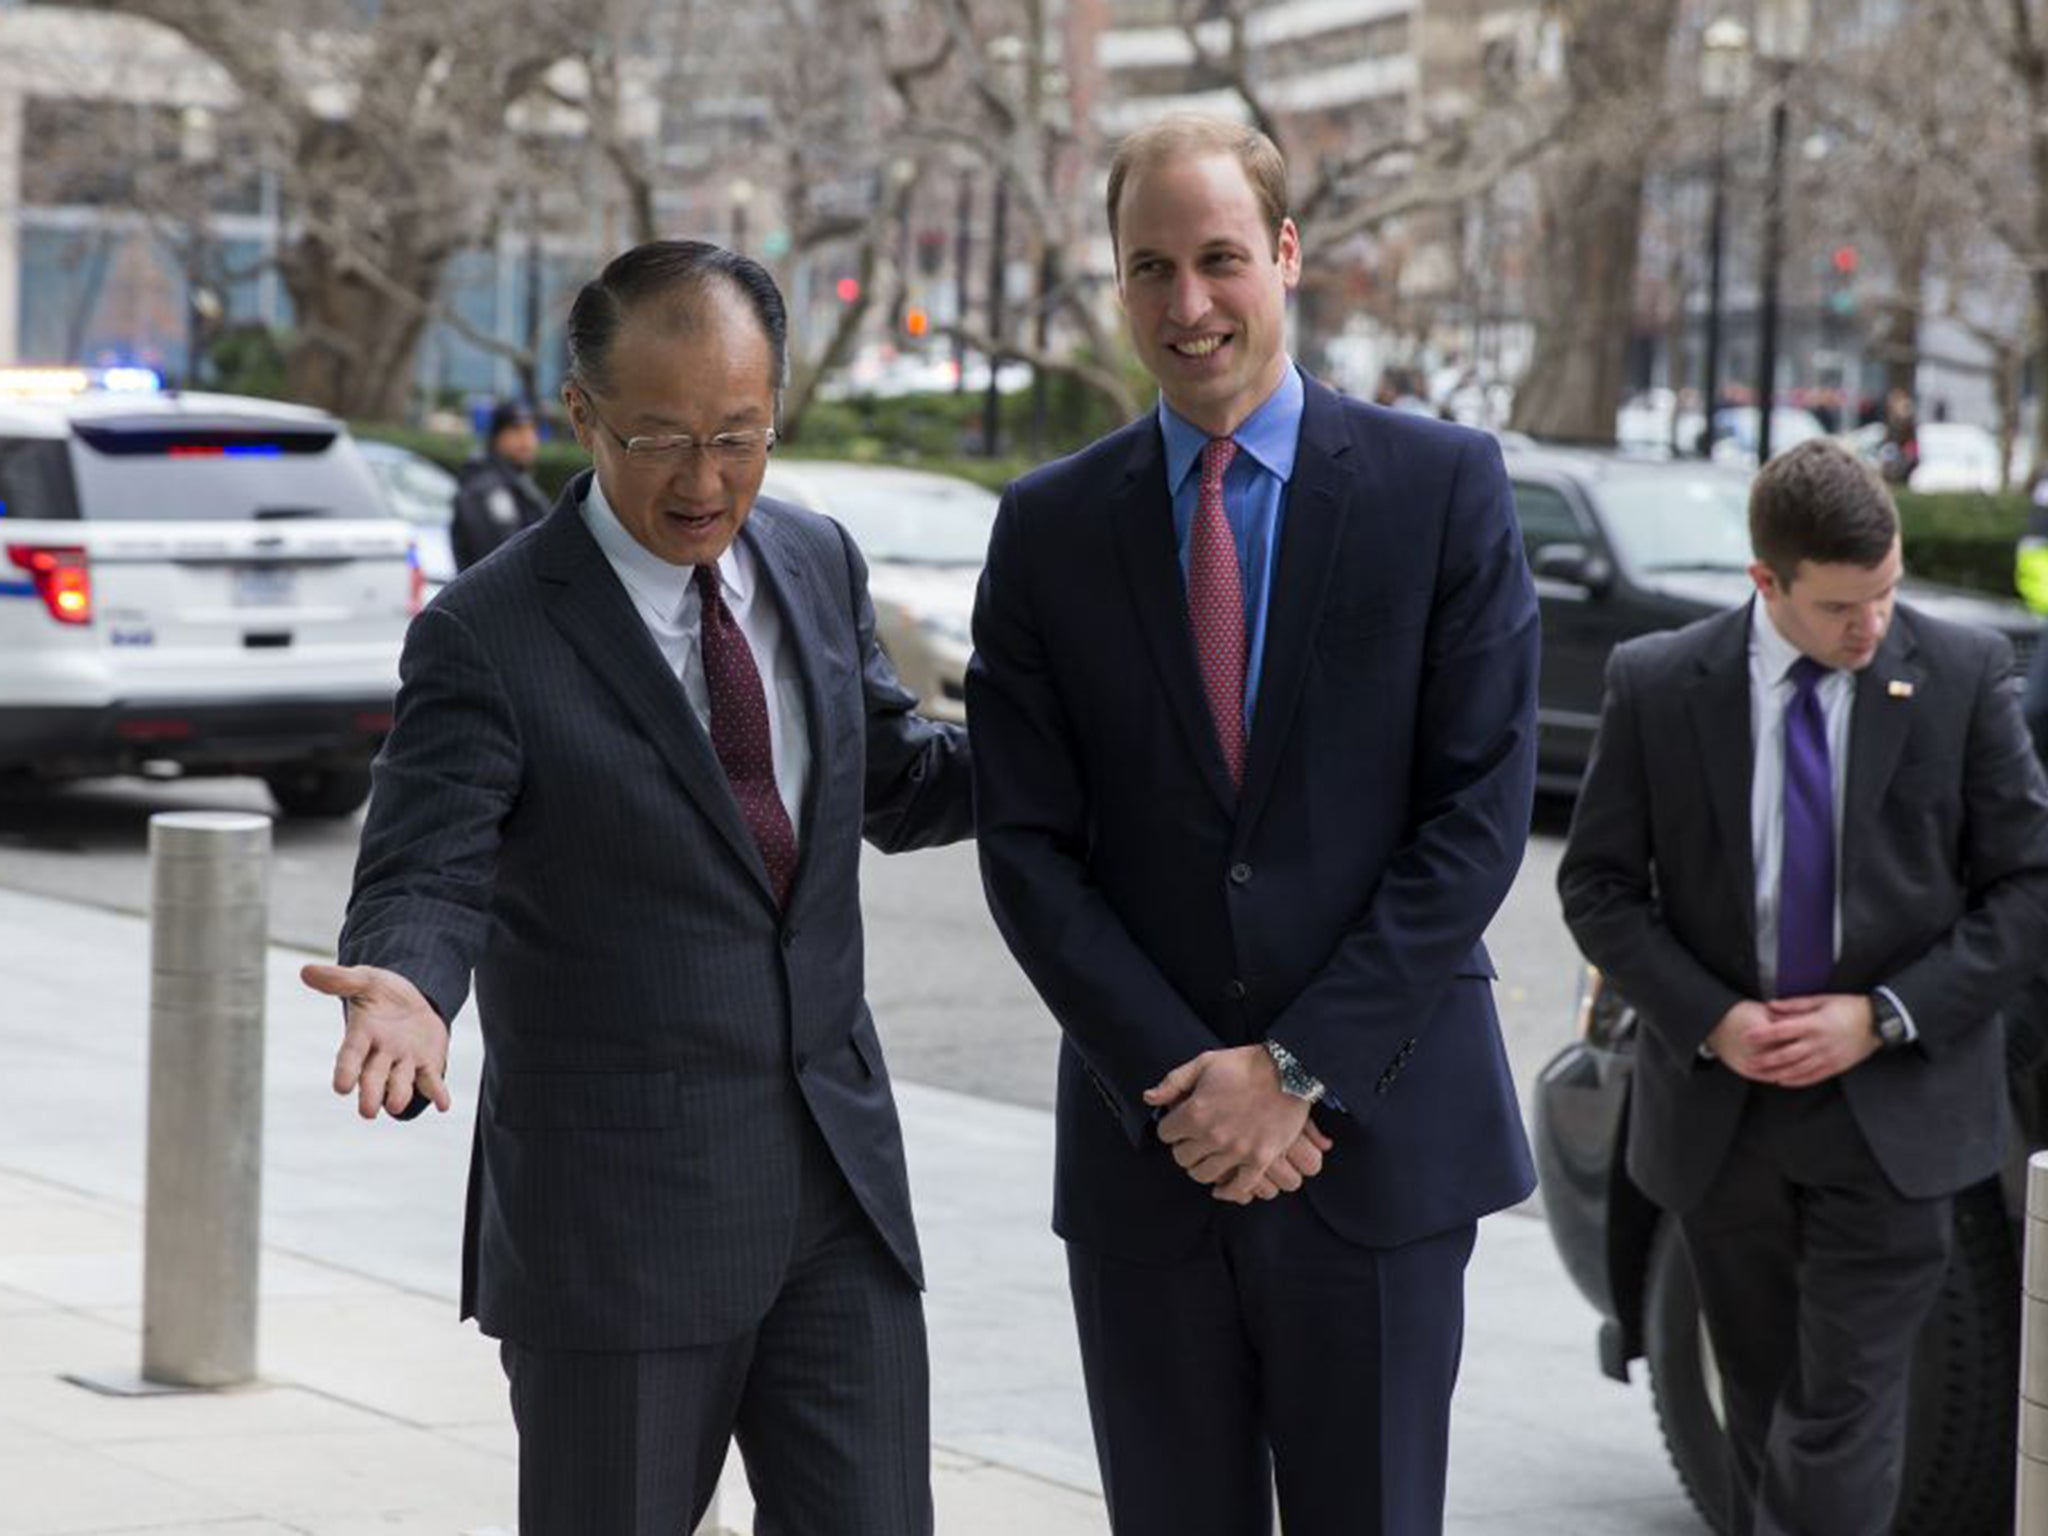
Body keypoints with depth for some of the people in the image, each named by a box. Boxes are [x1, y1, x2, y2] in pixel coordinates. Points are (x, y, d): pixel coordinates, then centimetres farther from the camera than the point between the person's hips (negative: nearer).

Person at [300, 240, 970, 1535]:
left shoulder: (818, 565, 7)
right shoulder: (488, 639, -11)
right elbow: (423, 885, -14)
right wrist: (406, 996, -37)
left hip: (839, 1182, 5)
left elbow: (896, 784, 20)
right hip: (617, 1219, -5)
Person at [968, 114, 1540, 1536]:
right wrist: (1172, 1085, -10)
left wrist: (1302, 1073, -12)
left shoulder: (1444, 486, -1)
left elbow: (1480, 811, -6)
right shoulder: (1050, 528, 6)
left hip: (1376, 1136, -2)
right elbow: (1026, 846, 2)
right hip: (1147, 1149, 2)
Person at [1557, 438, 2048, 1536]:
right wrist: (1709, 1020, -11)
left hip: (1889, 1108, -2)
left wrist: (1882, 1018, -12)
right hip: (1717, 1115, 2)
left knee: (1846, 1408, -7)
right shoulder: (1657, 685, -3)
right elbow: (1597, 882, 2)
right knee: (1762, 1403, 13)